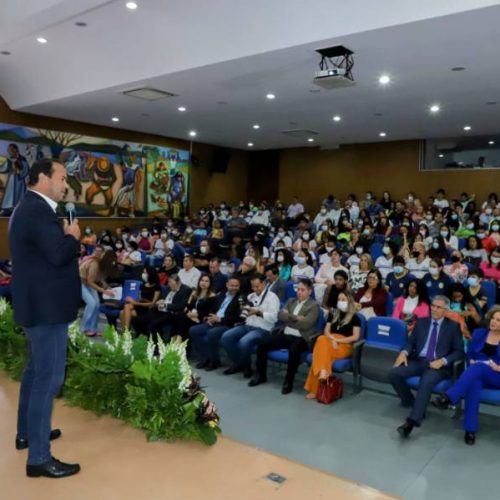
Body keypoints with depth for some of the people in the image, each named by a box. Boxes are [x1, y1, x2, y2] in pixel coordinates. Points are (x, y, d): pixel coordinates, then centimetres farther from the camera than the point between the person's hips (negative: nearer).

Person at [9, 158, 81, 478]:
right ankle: (39, 458, 3)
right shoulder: (37, 210, -19)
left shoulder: (31, 208, 15)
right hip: (46, 306, -11)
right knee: (49, 378, -6)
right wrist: (73, 236, -12)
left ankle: (27, 432, 37)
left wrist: (67, 239, 6)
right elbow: (59, 253, -29)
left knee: (36, 371, 22)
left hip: (39, 303, 11)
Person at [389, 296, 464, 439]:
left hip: (438, 365, -4)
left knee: (426, 382, -36)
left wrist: (443, 361, -15)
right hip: (418, 360, 4)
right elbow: (411, 341, 14)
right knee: (393, 373, -22)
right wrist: (404, 352, -9)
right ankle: (413, 404, -4)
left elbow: (459, 351, 2)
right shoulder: (421, 322, 16)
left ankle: (411, 421, -36)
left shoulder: (453, 326, 6)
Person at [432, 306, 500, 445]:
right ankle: (470, 429, -38)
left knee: (478, 367, -37)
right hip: (477, 374, 2)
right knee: (474, 383, -37)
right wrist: (472, 362, -5)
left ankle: (448, 397, -49)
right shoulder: (479, 333, 12)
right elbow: (470, 354, 15)